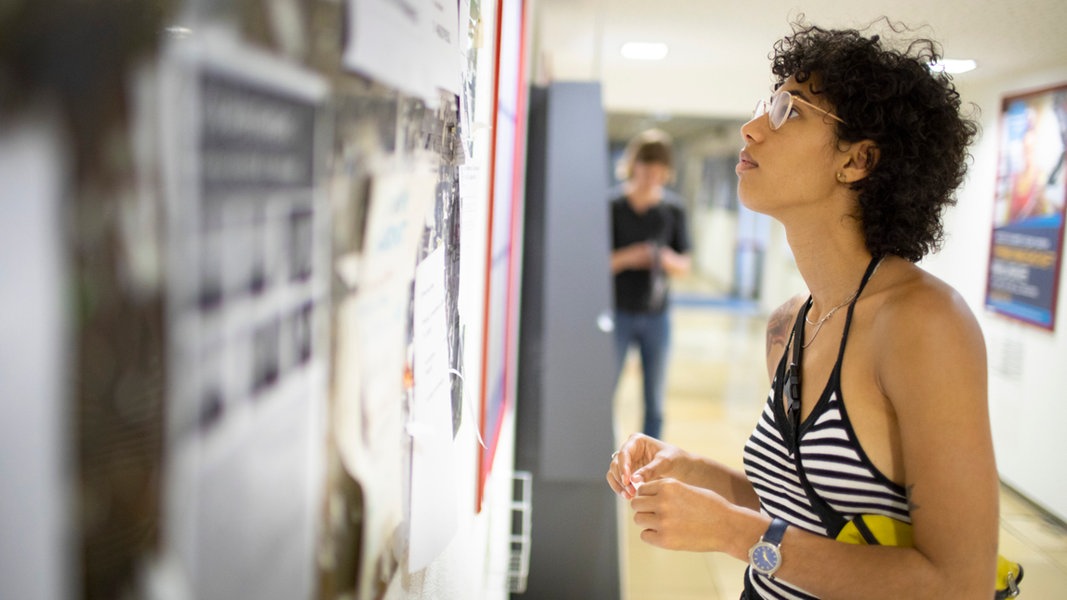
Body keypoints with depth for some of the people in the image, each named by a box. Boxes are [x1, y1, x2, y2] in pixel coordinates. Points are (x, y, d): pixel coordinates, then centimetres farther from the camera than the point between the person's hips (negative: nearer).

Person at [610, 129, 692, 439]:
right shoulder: (613, 207, -4)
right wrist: (627, 257, -21)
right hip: (618, 312, -3)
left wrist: (669, 260, -12)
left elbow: (684, 265, 9)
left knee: (655, 405, 8)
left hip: (656, 316, 3)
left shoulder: (673, 211, 4)